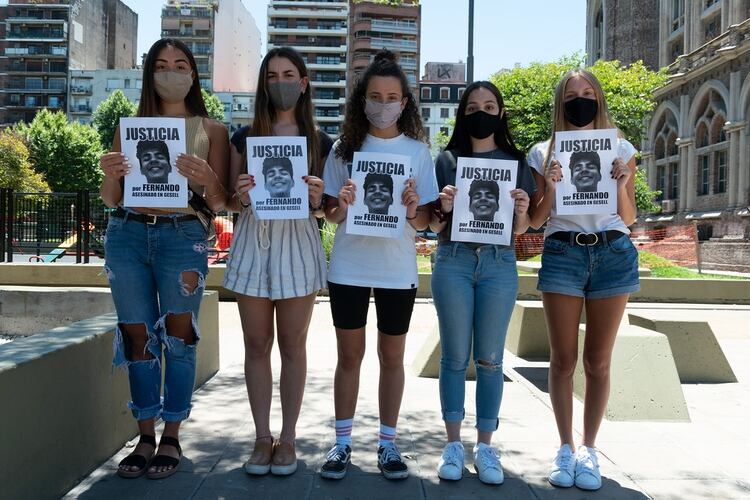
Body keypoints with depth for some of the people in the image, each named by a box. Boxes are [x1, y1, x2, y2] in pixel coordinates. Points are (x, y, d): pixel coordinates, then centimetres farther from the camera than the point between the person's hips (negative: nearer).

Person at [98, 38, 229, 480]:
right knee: (137, 336, 5)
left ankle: (172, 437, 13)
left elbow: (219, 203, 2)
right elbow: (112, 200, 11)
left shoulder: (211, 130, 7)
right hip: (127, 235, 3)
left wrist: (206, 176, -18)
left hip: (183, 237, -2)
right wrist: (110, 174, -10)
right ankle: (146, 436, 16)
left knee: (178, 335, 1)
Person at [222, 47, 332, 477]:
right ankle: (262, 437, 17)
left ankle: (288, 438, 16)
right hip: (253, 240, 2)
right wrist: (241, 196, -13)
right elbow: (231, 203, 9)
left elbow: (327, 209, 6)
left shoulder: (319, 141, 6)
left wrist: (318, 199, -15)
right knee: (257, 343, 5)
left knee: (293, 344, 5)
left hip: (298, 242, -1)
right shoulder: (245, 137, 9)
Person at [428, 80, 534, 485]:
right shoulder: (447, 159, 8)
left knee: (490, 359, 4)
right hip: (453, 261, 0)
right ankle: (453, 444, 12)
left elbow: (520, 229, 11)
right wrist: (442, 206, -13)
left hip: (499, 264, 1)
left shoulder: (516, 162, 11)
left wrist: (521, 210, -10)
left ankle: (485, 446, 13)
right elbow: (434, 225, 8)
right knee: (454, 357, 2)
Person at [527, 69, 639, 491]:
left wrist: (621, 185, -7)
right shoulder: (544, 153, 7)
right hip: (562, 253, 0)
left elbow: (629, 218, 11)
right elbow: (535, 221, 6)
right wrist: (550, 188, -11)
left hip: (613, 253, 1)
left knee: (598, 360, 4)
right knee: (564, 358, 1)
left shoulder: (621, 150, 10)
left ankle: (590, 449, 16)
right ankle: (566, 448, 14)